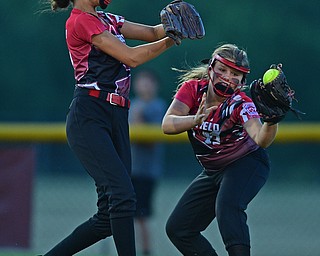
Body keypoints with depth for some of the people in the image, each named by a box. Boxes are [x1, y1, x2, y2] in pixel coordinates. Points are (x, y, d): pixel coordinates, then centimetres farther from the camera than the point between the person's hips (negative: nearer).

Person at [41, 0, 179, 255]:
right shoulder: (81, 21, -6)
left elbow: (153, 33, 16)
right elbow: (131, 57, -9)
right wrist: (171, 41, -3)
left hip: (116, 119, 9)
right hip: (88, 117, -9)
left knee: (109, 217, 3)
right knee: (123, 194, -21)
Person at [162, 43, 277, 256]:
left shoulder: (240, 104, -24)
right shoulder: (193, 89, -13)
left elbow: (261, 140, -41)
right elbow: (168, 125, -27)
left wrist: (271, 122, -63)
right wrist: (196, 120, -46)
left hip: (247, 163, -6)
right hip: (213, 171, 6)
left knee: (227, 207, -35)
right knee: (177, 229, 5)